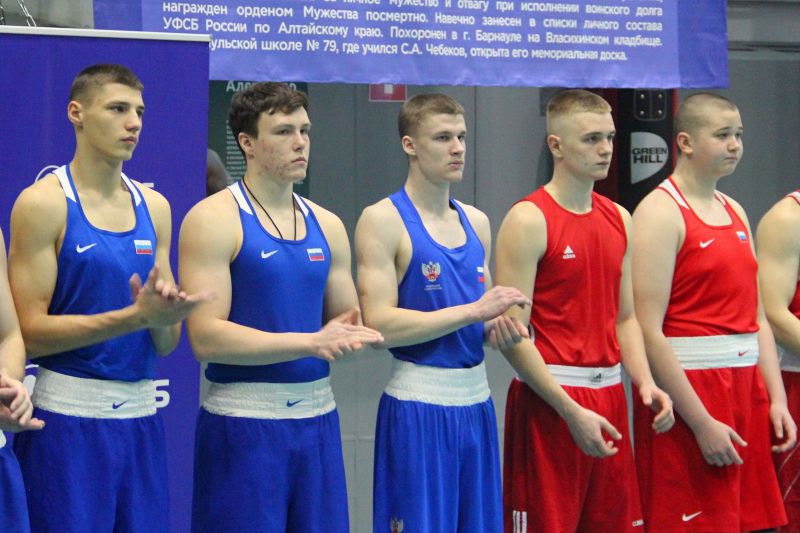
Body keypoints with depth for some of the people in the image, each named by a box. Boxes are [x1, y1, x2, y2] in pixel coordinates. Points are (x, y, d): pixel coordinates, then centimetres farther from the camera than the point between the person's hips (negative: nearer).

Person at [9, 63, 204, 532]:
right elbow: (30, 332, -13)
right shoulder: (43, 203, -6)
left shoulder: (154, 207, 10)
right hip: (67, 418, -5)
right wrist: (136, 316, -20)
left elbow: (167, 344, 12)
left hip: (141, 418, 5)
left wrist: (164, 317, -11)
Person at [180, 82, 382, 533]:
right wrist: (311, 341, -20)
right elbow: (206, 338, -17)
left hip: (318, 417, 6)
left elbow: (348, 320, 19)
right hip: (242, 423, -6)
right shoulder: (213, 220, -8)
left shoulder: (326, 225, 11)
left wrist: (349, 335, -6)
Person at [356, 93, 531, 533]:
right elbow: (379, 325, -17)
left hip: (477, 401, 7)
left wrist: (499, 326, -1)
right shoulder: (384, 220, -8)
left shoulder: (476, 222, 12)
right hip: (417, 407, -6)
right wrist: (473, 311, -19)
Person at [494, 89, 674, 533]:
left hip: (609, 396, 7)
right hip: (549, 399, -7)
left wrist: (644, 383, -1)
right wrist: (571, 410, -19)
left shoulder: (619, 220, 12)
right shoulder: (528, 220, -10)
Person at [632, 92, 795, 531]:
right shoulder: (661, 212, -10)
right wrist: (701, 422, -18)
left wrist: (776, 398, 6)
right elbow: (648, 331, -16)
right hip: (687, 387, -8)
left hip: (745, 387, 8)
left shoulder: (734, 212, 15)